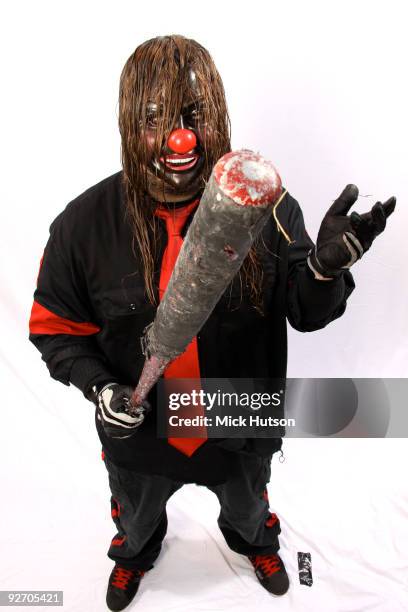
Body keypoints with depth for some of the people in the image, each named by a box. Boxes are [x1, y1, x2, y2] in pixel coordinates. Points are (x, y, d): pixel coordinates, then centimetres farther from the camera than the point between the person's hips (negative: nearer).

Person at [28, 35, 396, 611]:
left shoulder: (268, 207, -22)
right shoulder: (85, 223, -22)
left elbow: (306, 313, -14)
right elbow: (55, 327, -9)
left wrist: (326, 267, -35)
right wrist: (98, 386, -24)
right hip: (138, 435, 1)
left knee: (248, 508, 35)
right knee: (137, 519, 34)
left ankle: (256, 542, 74)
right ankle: (135, 553, 73)